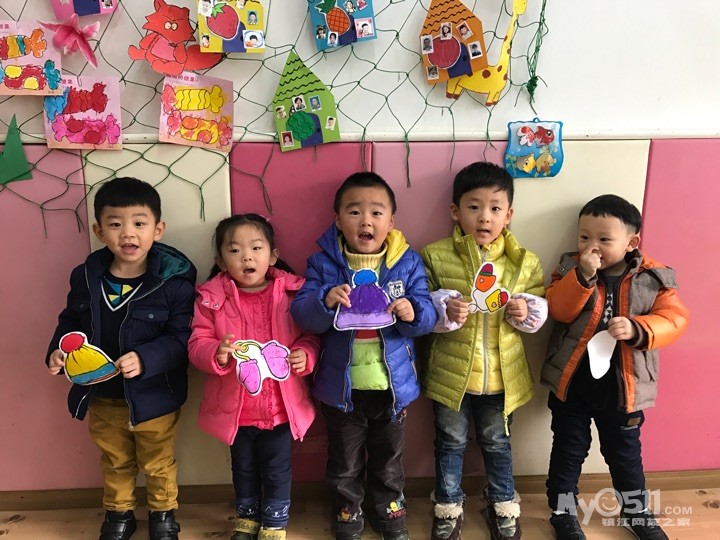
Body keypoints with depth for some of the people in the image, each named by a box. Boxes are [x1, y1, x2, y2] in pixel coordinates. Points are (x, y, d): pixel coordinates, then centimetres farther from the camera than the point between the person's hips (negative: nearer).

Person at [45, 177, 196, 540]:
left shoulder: (174, 280, -21)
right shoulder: (85, 277, -7)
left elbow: (181, 337, -21)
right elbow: (71, 322, 7)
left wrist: (146, 359, -35)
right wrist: (57, 351, -11)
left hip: (153, 398, -3)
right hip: (102, 397, 4)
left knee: (157, 463, 20)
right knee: (115, 463, 27)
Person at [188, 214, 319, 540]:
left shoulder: (292, 292, -8)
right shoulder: (211, 297, -9)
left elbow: (311, 336, -1)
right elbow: (197, 344, -10)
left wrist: (306, 355, -21)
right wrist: (216, 354, -30)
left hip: (281, 406, -1)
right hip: (234, 408, 1)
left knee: (277, 470, 16)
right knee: (243, 469, 23)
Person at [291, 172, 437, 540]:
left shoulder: (407, 262, -7)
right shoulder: (323, 263, -9)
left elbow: (428, 315, -8)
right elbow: (302, 316, -14)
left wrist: (413, 312, -30)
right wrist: (325, 300, -34)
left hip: (393, 385, 1)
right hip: (341, 386, -1)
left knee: (388, 460, 24)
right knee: (344, 465, 20)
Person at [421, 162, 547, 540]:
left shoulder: (524, 262, -4)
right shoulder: (435, 256, -10)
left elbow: (540, 307, 4)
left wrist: (526, 310, -17)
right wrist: (444, 310, -25)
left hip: (501, 375, 1)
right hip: (450, 372, -1)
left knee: (496, 442, 21)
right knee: (450, 443, 17)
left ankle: (503, 505, 44)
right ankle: (448, 507, 39)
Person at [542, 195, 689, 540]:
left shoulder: (652, 277, -5)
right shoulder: (570, 269, -4)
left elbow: (674, 319, -12)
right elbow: (559, 310, -17)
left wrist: (638, 329, -29)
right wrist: (583, 276, -30)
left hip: (622, 385, 0)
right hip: (572, 382, 0)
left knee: (625, 453, 19)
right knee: (568, 451, 13)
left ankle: (637, 512, 42)